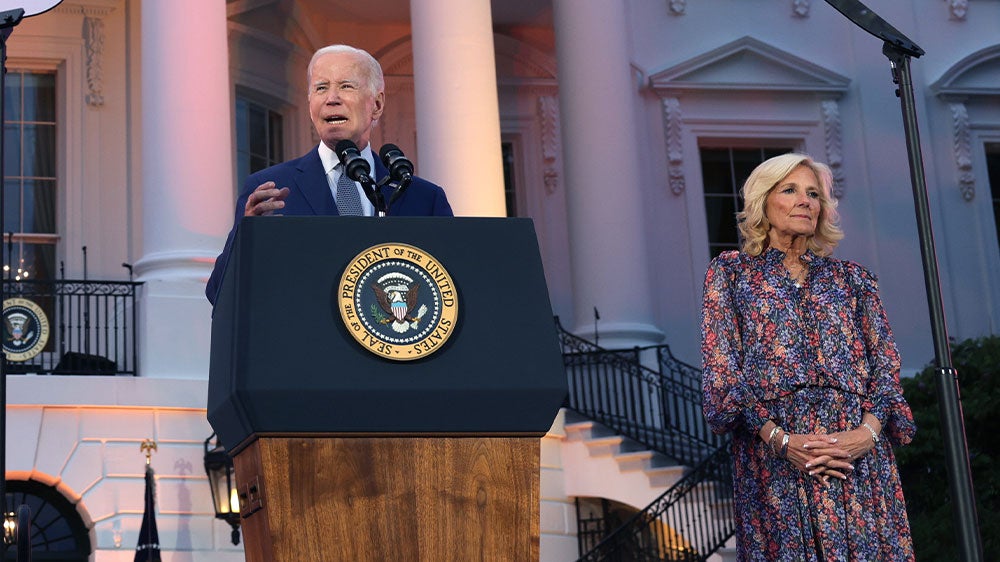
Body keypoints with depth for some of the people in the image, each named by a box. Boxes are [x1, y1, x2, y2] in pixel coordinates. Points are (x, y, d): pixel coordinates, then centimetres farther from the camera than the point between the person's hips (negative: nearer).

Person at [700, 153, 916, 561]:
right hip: (774, 459, -2)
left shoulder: (852, 280, 16)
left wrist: (868, 431, -11)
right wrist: (781, 439, -13)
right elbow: (721, 373, 0)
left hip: (858, 457, 2)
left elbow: (886, 369, 9)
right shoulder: (730, 272, 9)